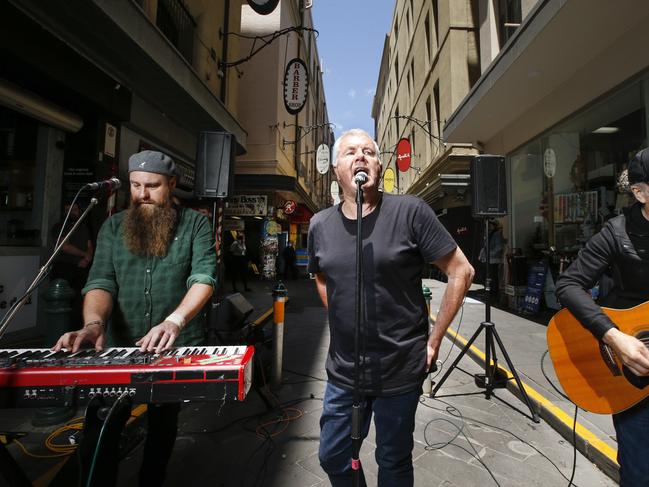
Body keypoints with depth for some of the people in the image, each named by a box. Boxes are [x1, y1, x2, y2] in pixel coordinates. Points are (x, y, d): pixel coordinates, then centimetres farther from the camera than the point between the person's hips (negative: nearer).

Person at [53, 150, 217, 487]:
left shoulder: (195, 224, -5)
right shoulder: (114, 226, 4)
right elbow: (101, 281, -5)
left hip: (177, 347, -1)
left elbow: (204, 277, -18)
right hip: (120, 346, 2)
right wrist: (94, 323, -25)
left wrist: (174, 321, -33)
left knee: (164, 423, 16)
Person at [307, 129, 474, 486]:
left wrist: (434, 340, -6)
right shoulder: (320, 225, -1)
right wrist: (343, 323, 10)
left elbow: (461, 272, -7)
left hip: (401, 370, -3)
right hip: (342, 372, 4)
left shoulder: (411, 212, -13)